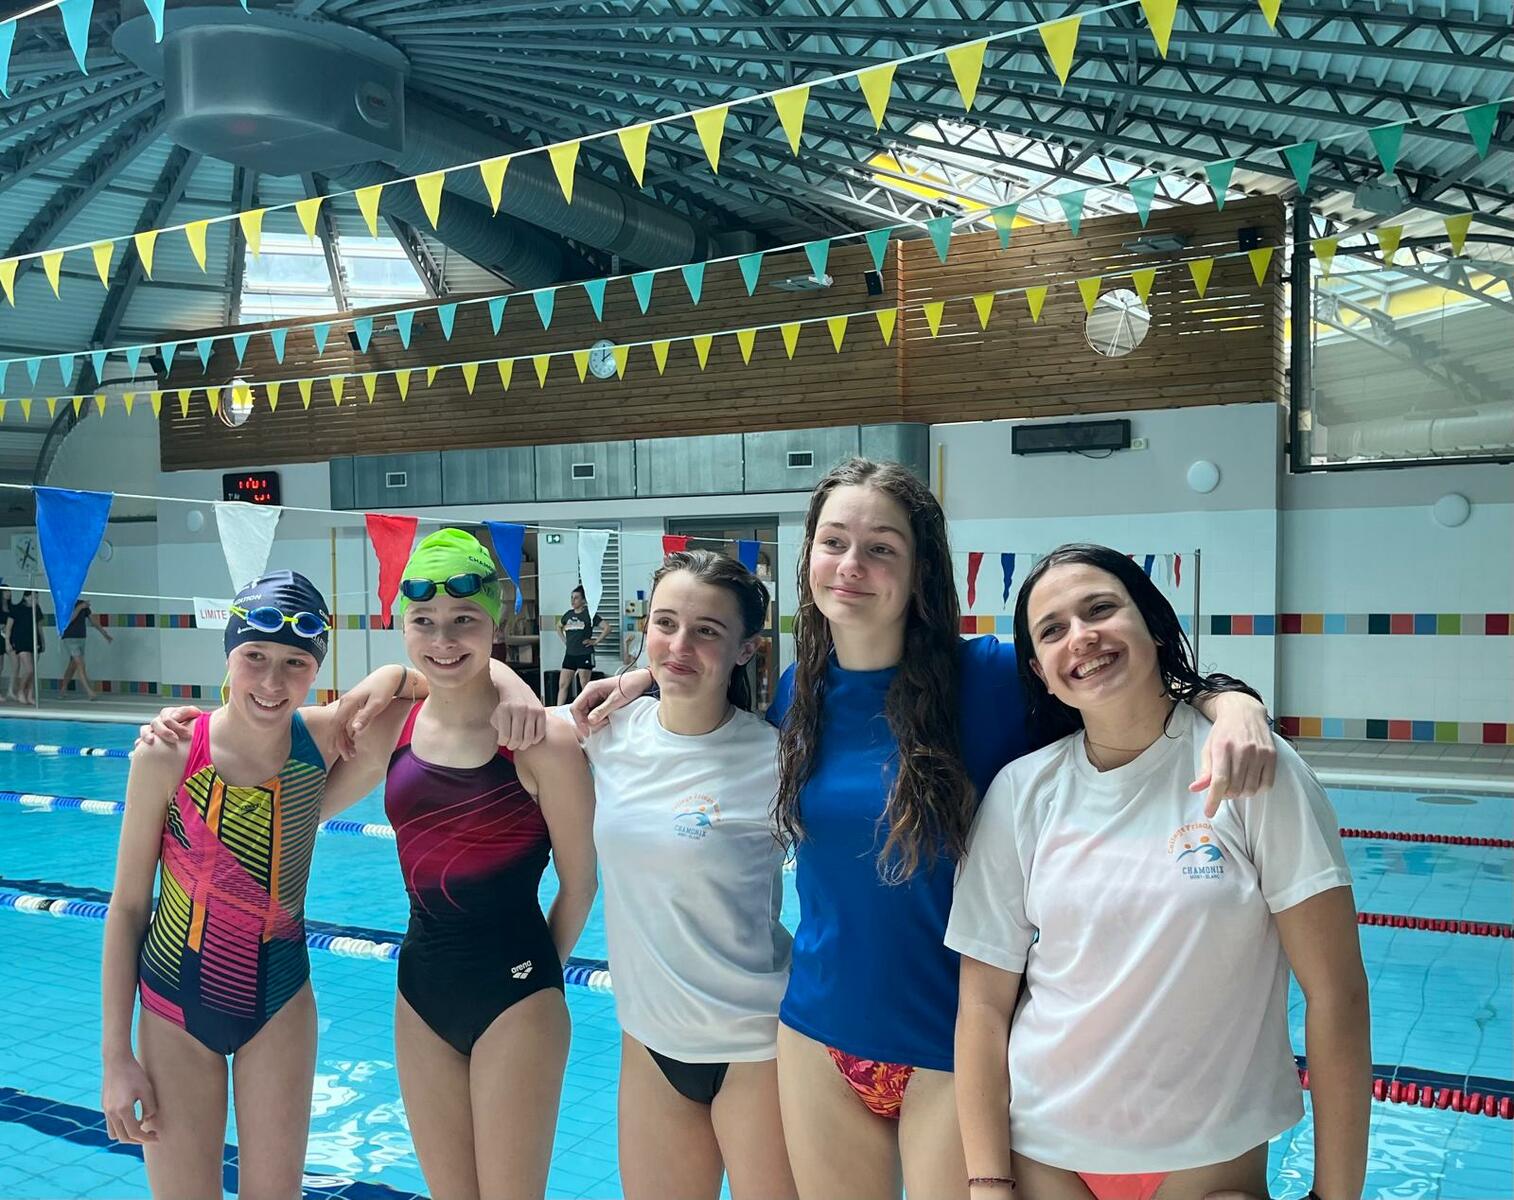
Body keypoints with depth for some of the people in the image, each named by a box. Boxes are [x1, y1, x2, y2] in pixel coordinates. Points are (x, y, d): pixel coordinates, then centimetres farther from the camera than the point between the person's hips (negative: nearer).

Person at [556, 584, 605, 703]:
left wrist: (595, 641, -11)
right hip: (569, 654, 6)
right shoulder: (569, 614, 10)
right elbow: (559, 626, 30)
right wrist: (564, 639, 17)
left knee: (585, 686, -2)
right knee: (562, 685, 4)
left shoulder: (589, 614, -6)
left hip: (585, 655, -6)